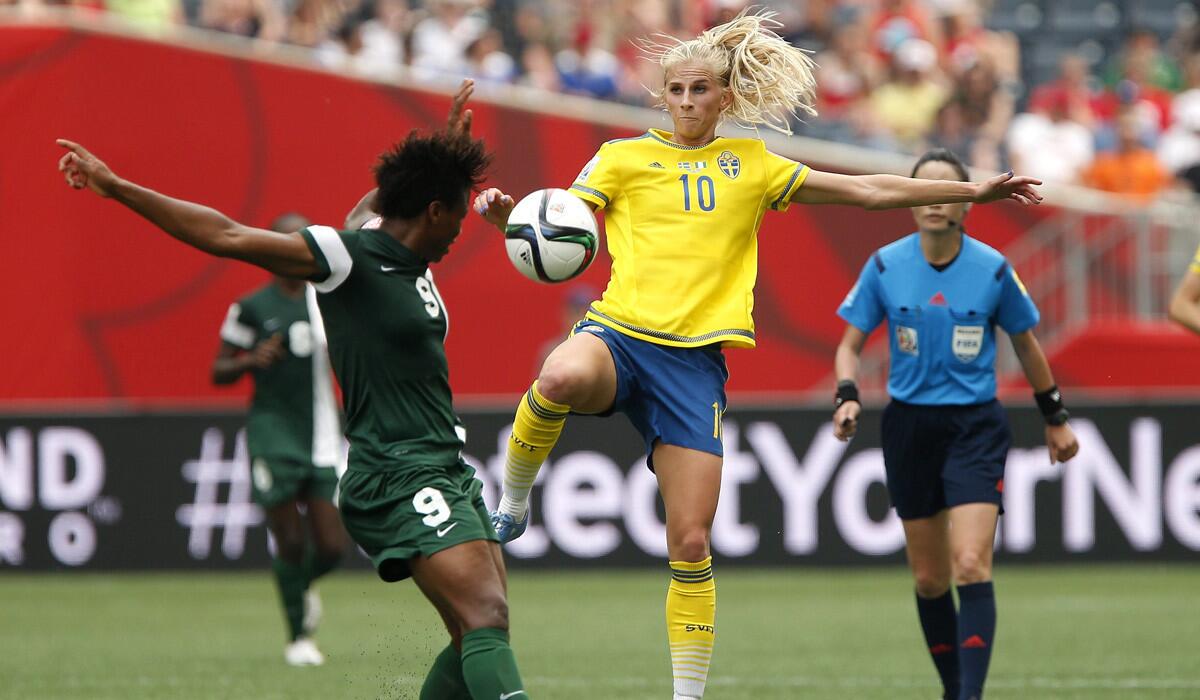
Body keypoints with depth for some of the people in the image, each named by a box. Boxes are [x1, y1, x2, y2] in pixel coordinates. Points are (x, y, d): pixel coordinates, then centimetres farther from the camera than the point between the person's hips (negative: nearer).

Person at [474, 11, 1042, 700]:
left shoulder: (750, 165, 18)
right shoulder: (624, 159, 12)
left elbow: (871, 191, 21)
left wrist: (974, 191, 19)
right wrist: (504, 212, -18)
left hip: (695, 361, 2)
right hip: (619, 333, -2)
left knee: (691, 544, -4)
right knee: (562, 378, -40)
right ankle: (512, 503, -15)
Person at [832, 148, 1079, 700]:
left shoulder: (993, 270, -6)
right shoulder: (885, 266, -4)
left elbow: (1026, 346, 10)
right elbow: (850, 345, 6)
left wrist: (1055, 418, 17)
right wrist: (847, 397, -14)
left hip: (975, 427, -2)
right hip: (910, 427, 2)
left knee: (971, 567, -18)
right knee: (929, 579, 8)